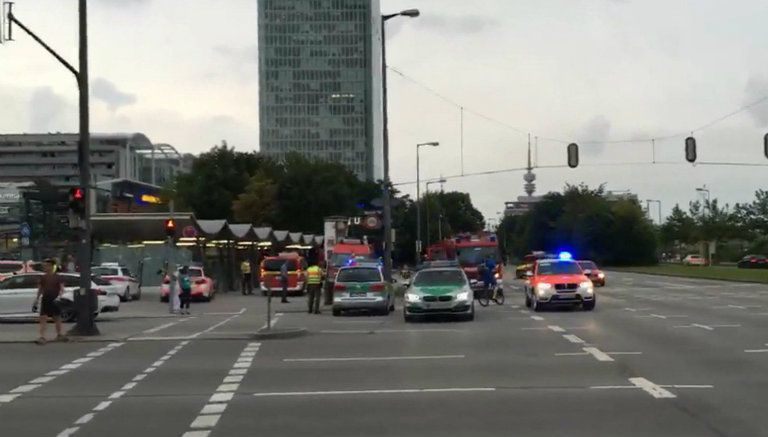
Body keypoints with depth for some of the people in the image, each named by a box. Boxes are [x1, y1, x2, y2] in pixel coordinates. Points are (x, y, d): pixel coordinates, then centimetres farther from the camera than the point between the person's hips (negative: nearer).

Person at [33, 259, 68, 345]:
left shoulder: (57, 277, -3)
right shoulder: (43, 277, 7)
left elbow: (62, 289, -8)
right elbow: (40, 290, 14)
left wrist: (58, 297, -25)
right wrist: (36, 301, 12)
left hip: (55, 301, -2)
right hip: (45, 300, 2)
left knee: (57, 318, 11)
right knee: (43, 318, -9)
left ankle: (59, 335, 26)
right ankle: (42, 337, -13)